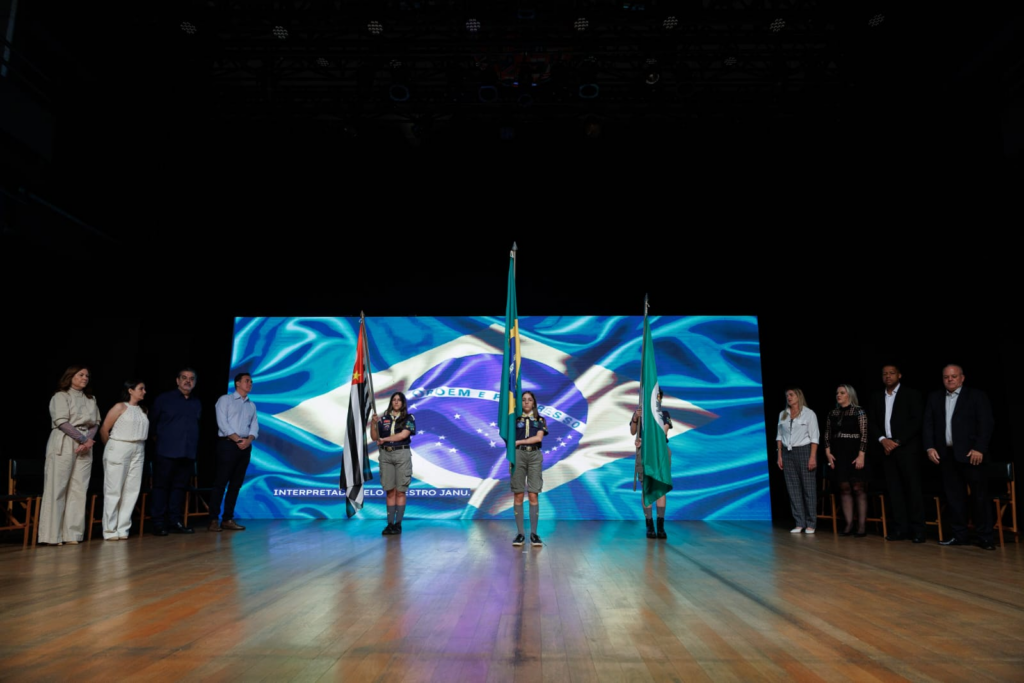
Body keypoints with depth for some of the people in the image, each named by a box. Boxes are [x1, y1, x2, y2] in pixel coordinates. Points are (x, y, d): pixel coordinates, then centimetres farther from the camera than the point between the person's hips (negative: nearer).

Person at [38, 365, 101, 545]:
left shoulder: (90, 399, 18)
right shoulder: (61, 396, 1)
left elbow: (96, 422, 11)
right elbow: (62, 422, -9)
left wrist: (90, 440, -7)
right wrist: (82, 439, -12)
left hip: (85, 446, 5)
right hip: (64, 444, -5)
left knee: (79, 489, 1)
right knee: (57, 488, -5)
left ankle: (72, 534, 4)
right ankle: (52, 535, -2)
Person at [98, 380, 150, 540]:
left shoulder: (143, 410, 12)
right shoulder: (120, 407, -4)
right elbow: (104, 429, -3)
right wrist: (112, 447, 7)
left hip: (138, 451, 6)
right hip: (119, 449, -5)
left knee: (132, 490, 3)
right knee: (114, 490, 0)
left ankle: (123, 529, 9)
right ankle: (110, 530, 6)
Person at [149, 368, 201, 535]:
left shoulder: (197, 404, 14)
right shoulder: (164, 399, 1)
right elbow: (152, 422, 8)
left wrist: (194, 446, 12)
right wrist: (158, 439, 11)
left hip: (188, 453, 4)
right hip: (166, 452, -4)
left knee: (180, 487, 7)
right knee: (161, 487, 0)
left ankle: (175, 522, 14)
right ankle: (159, 524, 6)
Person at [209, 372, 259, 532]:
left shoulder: (252, 405, 18)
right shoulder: (225, 400, 2)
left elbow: (254, 427, 9)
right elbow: (222, 423, -9)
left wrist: (248, 440, -10)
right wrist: (238, 440, -15)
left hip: (245, 446, 5)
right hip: (228, 444, -5)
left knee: (236, 484, 5)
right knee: (221, 482, -5)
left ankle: (228, 519, 9)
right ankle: (214, 520, -2)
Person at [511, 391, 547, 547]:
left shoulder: (540, 420, 13)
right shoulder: (515, 419, 12)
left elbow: (538, 438, -4)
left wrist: (518, 442, -7)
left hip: (535, 455, 0)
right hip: (518, 455, 0)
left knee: (533, 496, -4)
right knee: (518, 495, -3)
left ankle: (534, 533, 1)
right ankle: (520, 533, 2)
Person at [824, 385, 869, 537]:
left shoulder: (859, 411, -3)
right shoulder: (832, 413, 11)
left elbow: (864, 434, -8)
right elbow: (827, 433, 12)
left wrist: (861, 455, -15)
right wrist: (828, 452, 0)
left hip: (855, 453, -4)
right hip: (838, 454, 4)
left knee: (858, 489, -2)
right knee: (844, 489, 4)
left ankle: (861, 526, 2)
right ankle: (849, 525, 8)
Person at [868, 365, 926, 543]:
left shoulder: (911, 394, 1)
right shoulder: (877, 397, 14)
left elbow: (916, 421, -8)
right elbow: (871, 423, 11)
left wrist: (897, 441, -13)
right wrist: (883, 440, -6)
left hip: (908, 448, -4)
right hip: (887, 448, 4)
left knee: (913, 488, -4)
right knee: (894, 489, 3)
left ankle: (917, 529, 0)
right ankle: (901, 528, 7)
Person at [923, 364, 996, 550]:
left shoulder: (976, 395, 2)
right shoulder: (934, 397, 12)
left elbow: (987, 423, -5)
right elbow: (928, 424, 10)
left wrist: (979, 448, -13)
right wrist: (930, 447, -1)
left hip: (970, 453, -3)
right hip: (946, 454, 4)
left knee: (980, 495, 0)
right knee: (954, 496, 7)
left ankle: (984, 537, 8)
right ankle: (960, 535, 14)